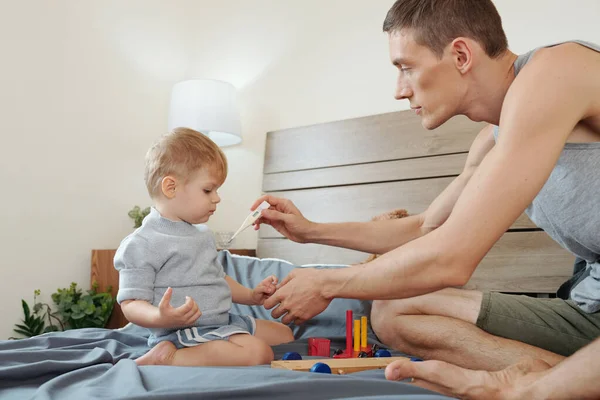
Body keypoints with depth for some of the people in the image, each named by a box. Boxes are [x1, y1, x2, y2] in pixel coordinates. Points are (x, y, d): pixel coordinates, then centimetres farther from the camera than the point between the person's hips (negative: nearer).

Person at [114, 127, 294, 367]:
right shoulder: (142, 244, -13)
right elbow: (131, 304, -16)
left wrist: (250, 296, 17)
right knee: (258, 352, -27)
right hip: (182, 331, -10)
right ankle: (168, 358, -18)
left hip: (223, 322, 10)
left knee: (284, 335, 15)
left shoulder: (202, 236, 16)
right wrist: (161, 318, -36)